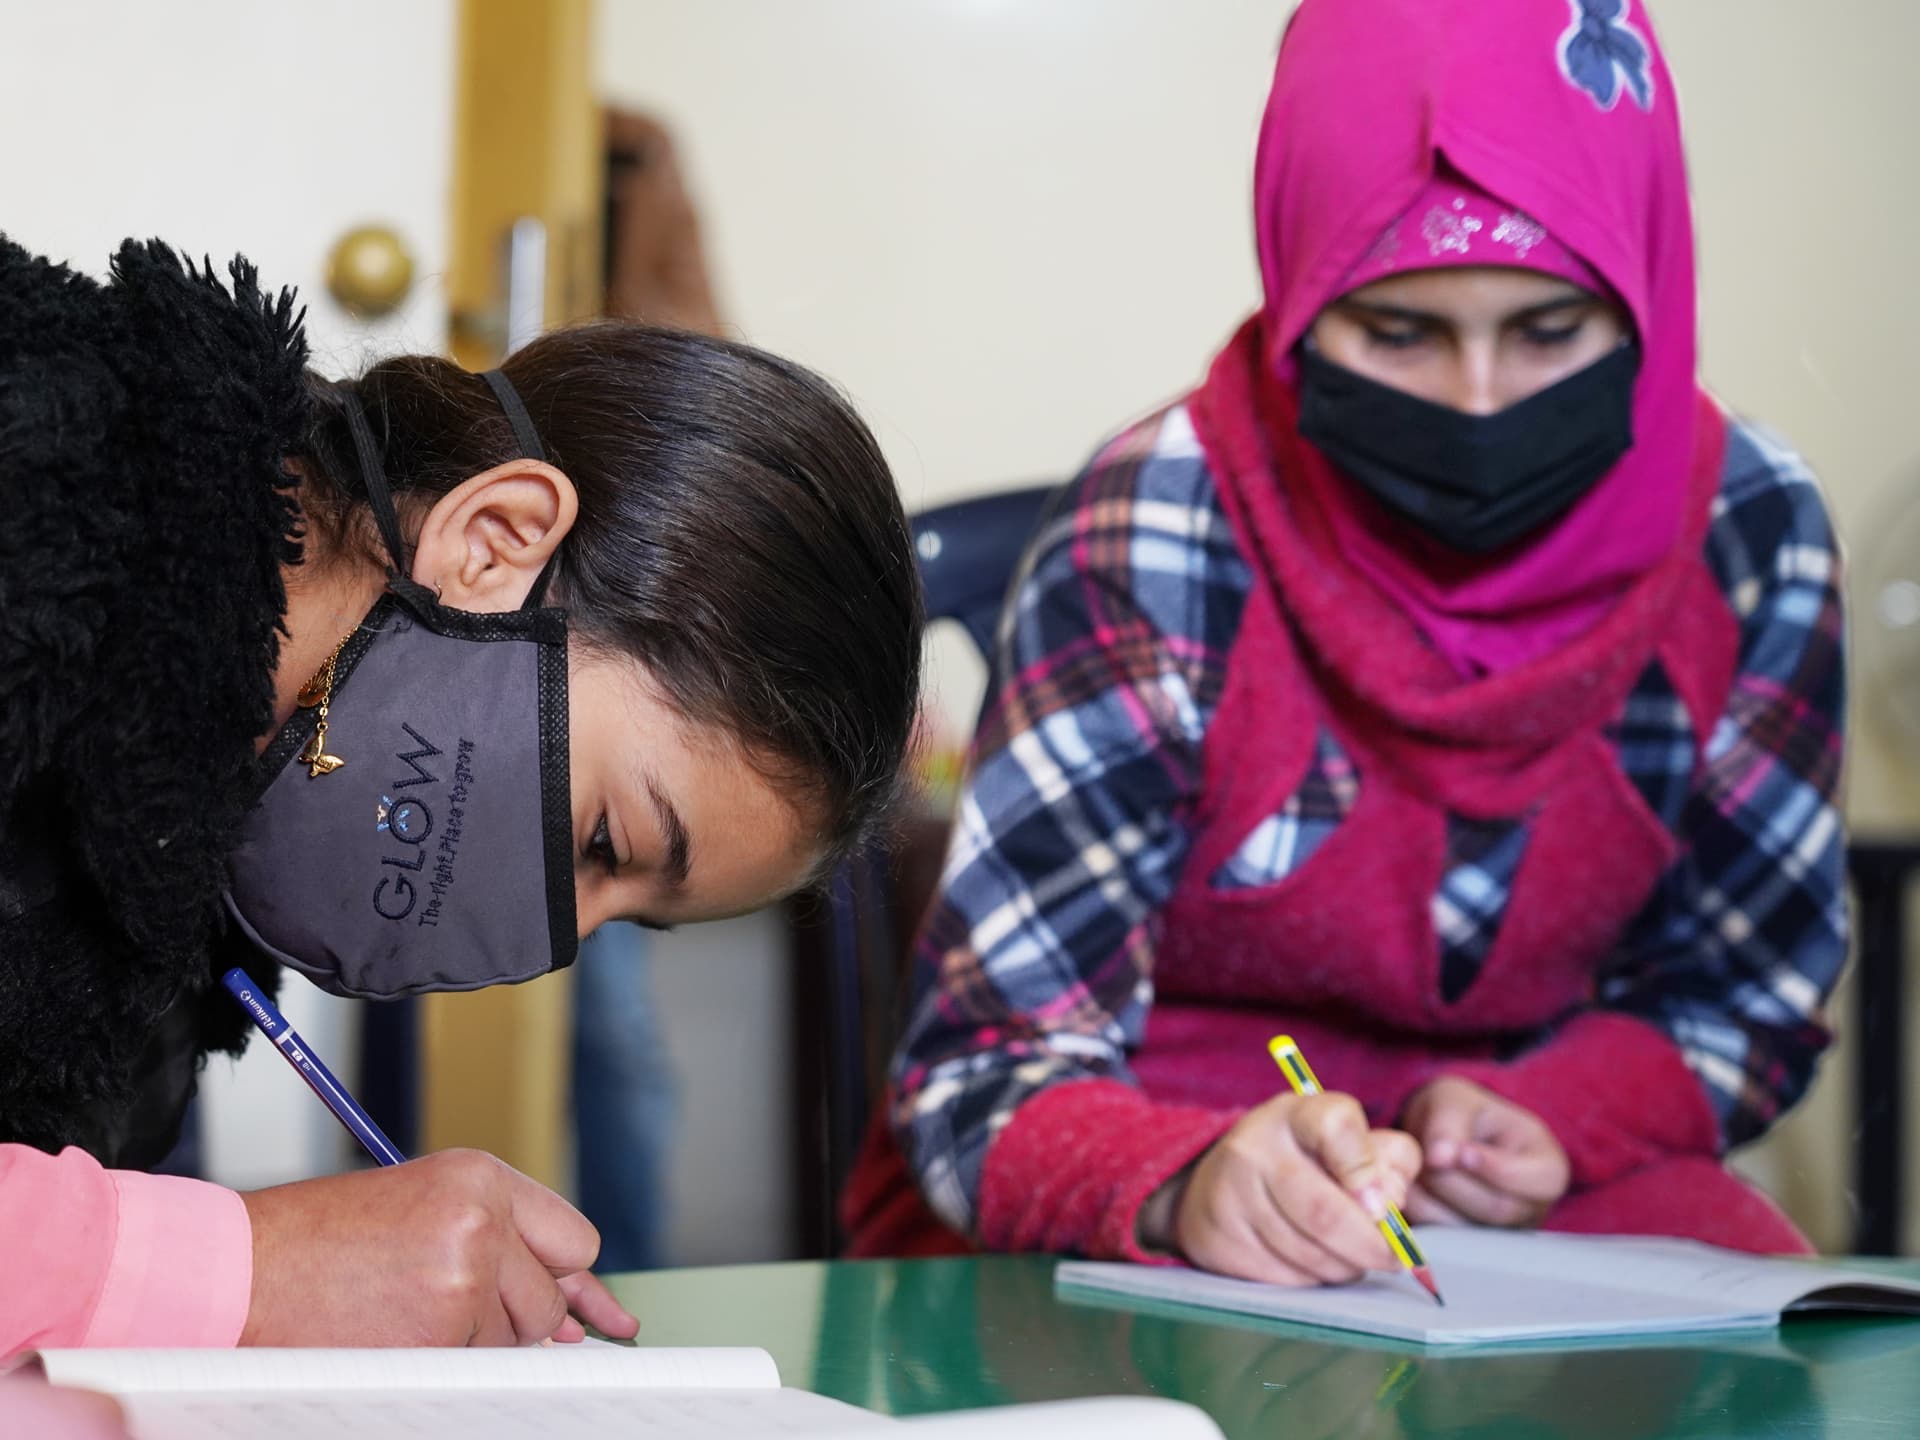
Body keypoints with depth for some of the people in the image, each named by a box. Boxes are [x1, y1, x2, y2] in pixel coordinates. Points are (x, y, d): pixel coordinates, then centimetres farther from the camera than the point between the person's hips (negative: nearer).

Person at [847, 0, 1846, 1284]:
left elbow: (1736, 1001, 7)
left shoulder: (1748, 532, -8)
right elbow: (990, 1078, -21)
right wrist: (1188, 1182, -44)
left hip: (1527, 1175, 4)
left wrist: (1545, 1121, -15)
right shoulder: (1153, 546, -20)